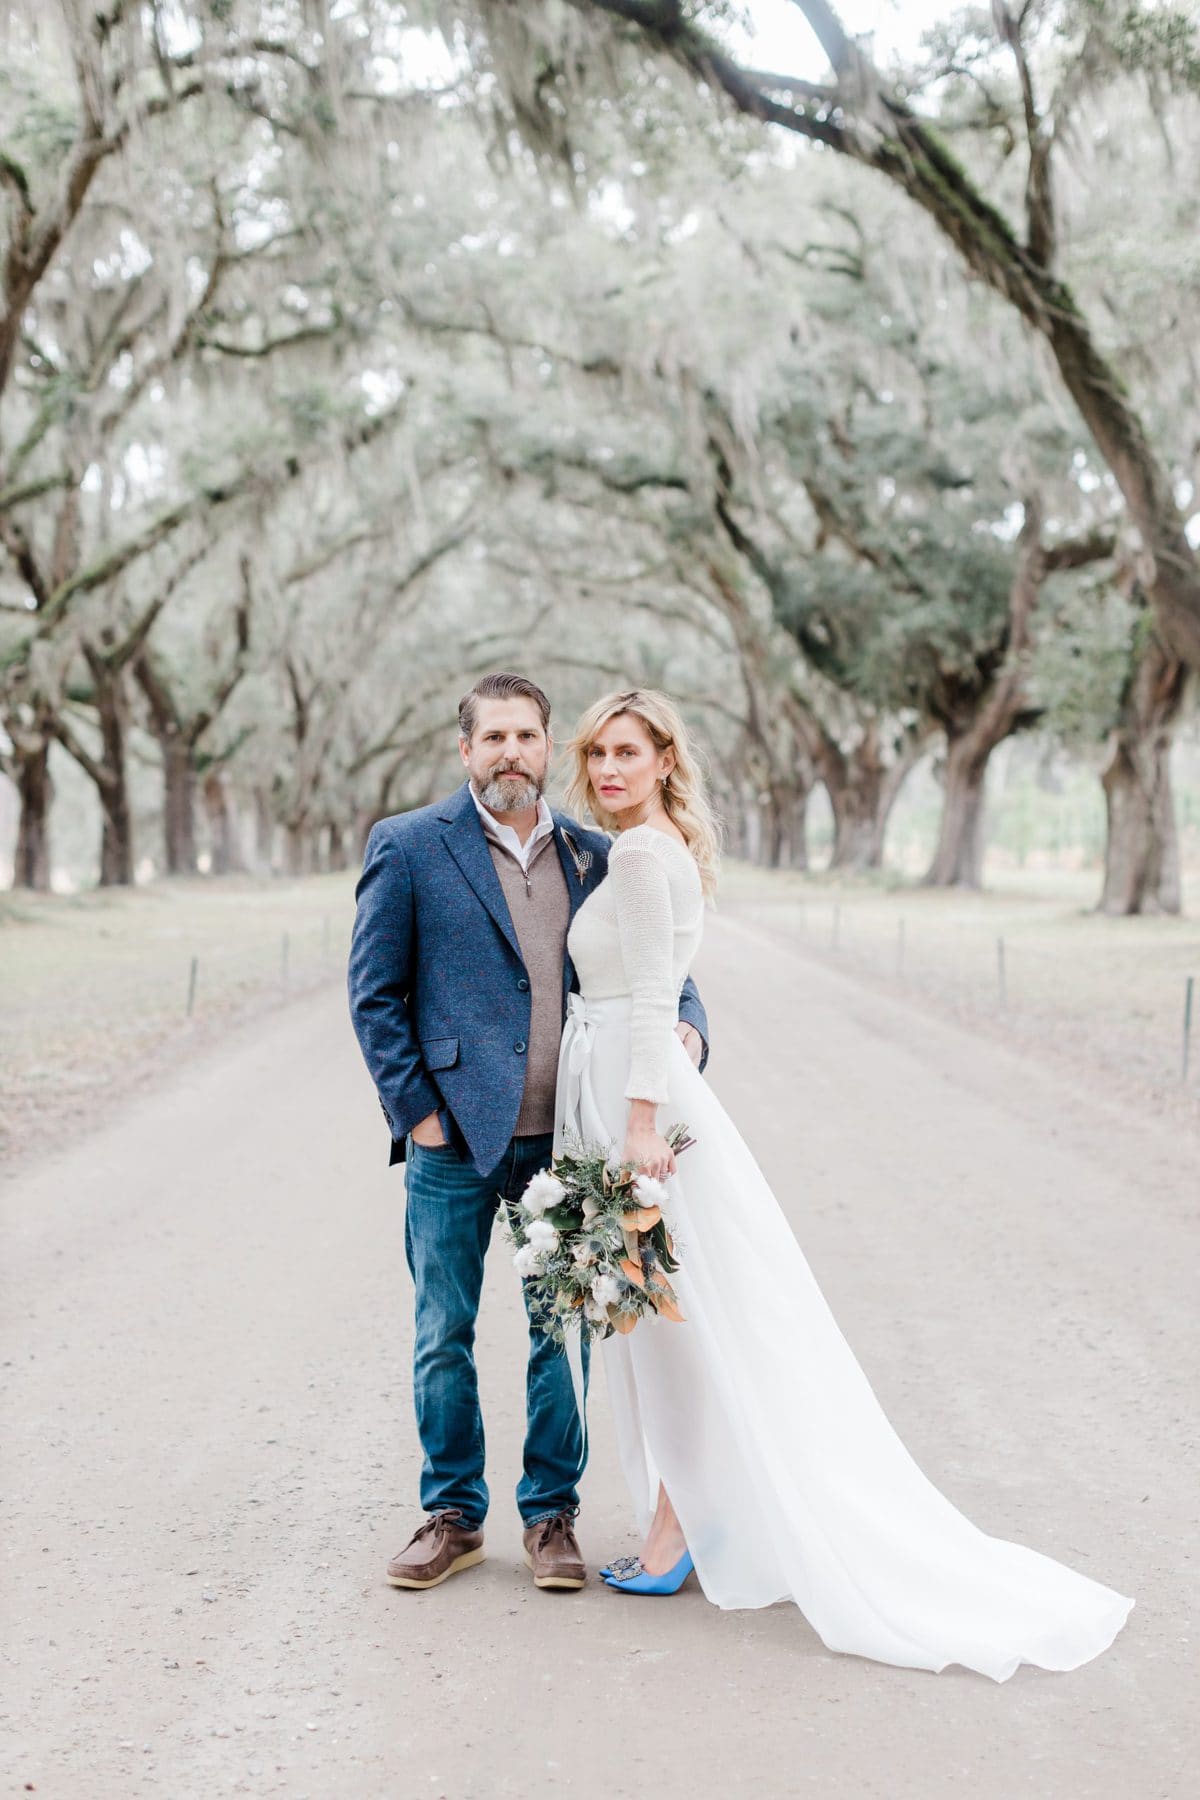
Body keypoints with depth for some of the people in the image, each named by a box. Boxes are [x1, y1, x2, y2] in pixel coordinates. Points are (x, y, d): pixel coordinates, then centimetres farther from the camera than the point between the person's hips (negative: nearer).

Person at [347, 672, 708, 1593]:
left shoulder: (595, 856, 9)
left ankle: (552, 1513, 23)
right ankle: (453, 1514, 23)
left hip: (565, 1142, 2)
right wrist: (414, 1109, -6)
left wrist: (687, 1023, -5)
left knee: (564, 1334, 8)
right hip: (454, 1139, -2)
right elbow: (375, 991, 0)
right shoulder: (410, 846, 0)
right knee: (443, 1337, 7)